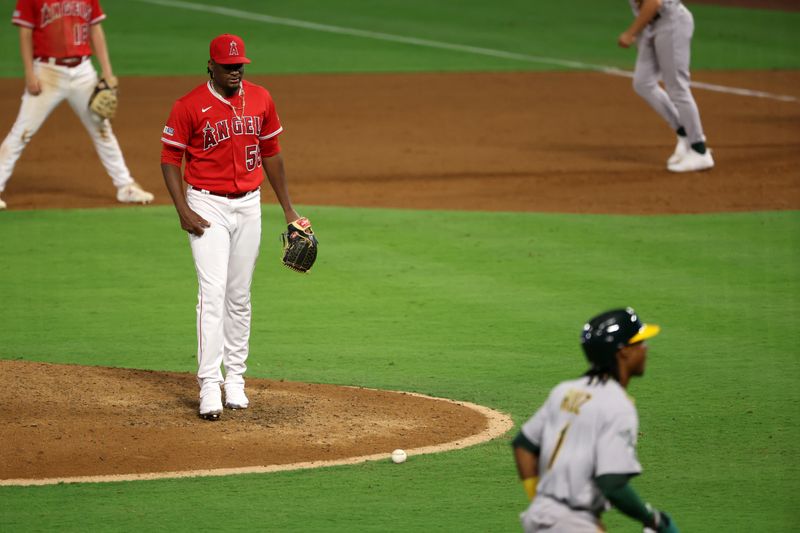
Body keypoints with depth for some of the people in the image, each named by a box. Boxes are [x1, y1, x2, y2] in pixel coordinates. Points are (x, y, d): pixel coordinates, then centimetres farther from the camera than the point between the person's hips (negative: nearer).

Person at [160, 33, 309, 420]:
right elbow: (170, 159, -5)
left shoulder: (261, 100, 4)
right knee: (213, 294, -13)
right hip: (208, 206, -5)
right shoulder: (189, 106, -10)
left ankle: (235, 380, 20)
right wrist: (183, 211, -16)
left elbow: (271, 153, 13)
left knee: (239, 297, 11)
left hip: (249, 206, 5)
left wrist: (288, 210, 14)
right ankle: (209, 386, -16)